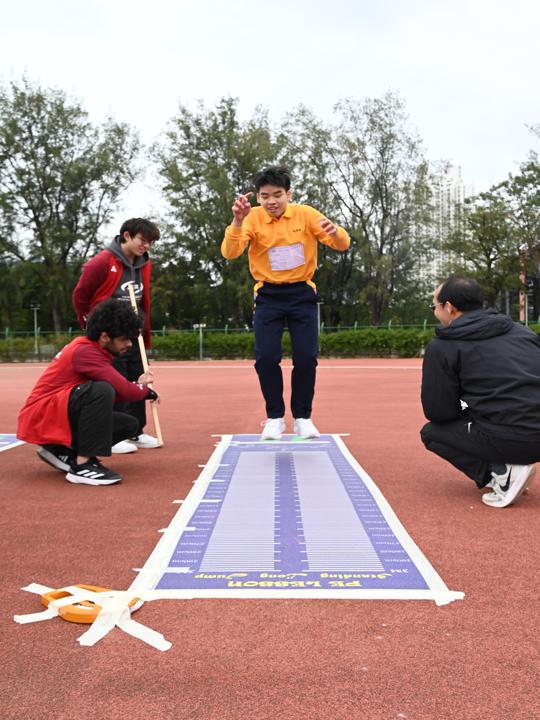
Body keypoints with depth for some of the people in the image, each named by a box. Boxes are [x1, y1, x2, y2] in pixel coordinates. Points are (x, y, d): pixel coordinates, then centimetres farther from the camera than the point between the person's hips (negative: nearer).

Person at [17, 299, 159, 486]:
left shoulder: (94, 349, 10)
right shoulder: (85, 351, -20)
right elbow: (123, 390, -27)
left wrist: (138, 384, 0)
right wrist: (146, 391, -8)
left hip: (64, 418, 10)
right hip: (41, 418, -10)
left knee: (129, 424, 5)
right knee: (102, 390, -32)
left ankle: (62, 451, 10)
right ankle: (82, 465, -26)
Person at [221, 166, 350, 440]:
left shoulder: (305, 214, -6)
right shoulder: (253, 219, -7)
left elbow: (342, 245, -9)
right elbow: (230, 253, -20)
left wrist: (335, 232, -33)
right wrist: (237, 221, -37)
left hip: (302, 293, 0)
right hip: (268, 295, 0)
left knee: (306, 358, -4)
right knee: (266, 358, -10)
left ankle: (302, 417, 15)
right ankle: (274, 417, 10)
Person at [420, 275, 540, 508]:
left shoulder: (441, 347, 0)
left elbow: (436, 412, 0)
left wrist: (464, 408, 23)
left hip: (509, 442, -7)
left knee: (431, 432, 17)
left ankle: (502, 472, -3)